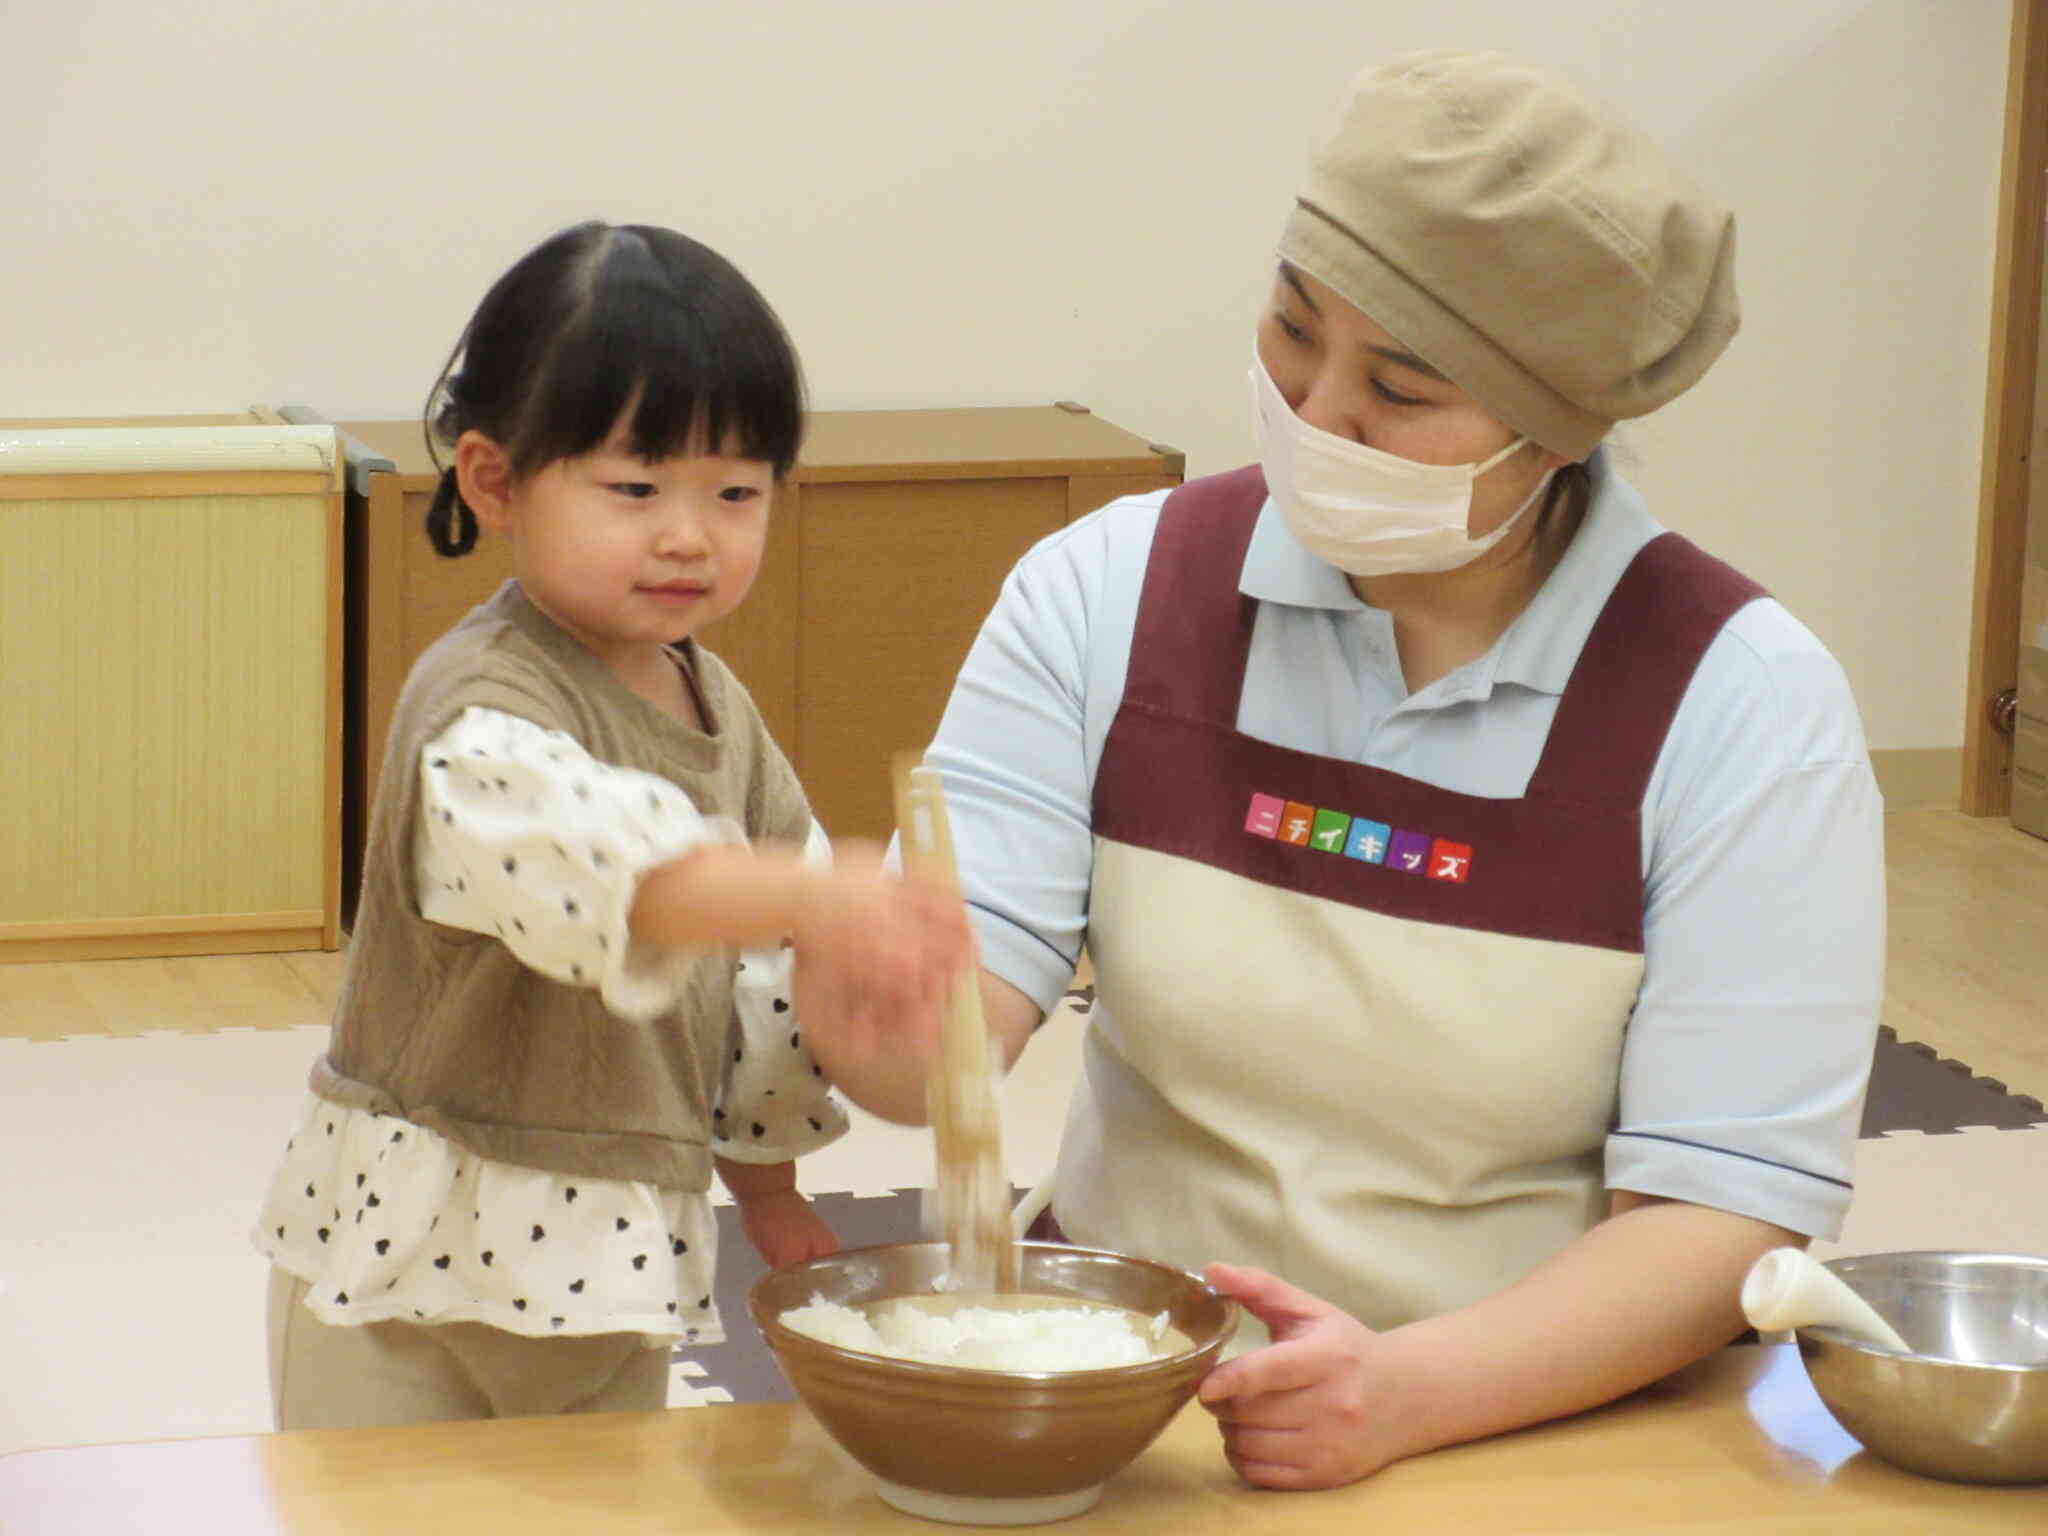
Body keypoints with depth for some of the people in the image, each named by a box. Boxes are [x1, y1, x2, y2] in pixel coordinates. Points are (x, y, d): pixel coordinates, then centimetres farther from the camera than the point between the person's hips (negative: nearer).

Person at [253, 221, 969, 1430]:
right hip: (421, 1265, -7)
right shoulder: (485, 705, -20)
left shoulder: (717, 707, 7)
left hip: (620, 1268, 7)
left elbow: (762, 990, 17)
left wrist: (766, 1185, 19)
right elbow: (581, 853, -42)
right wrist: (803, 899, -56)